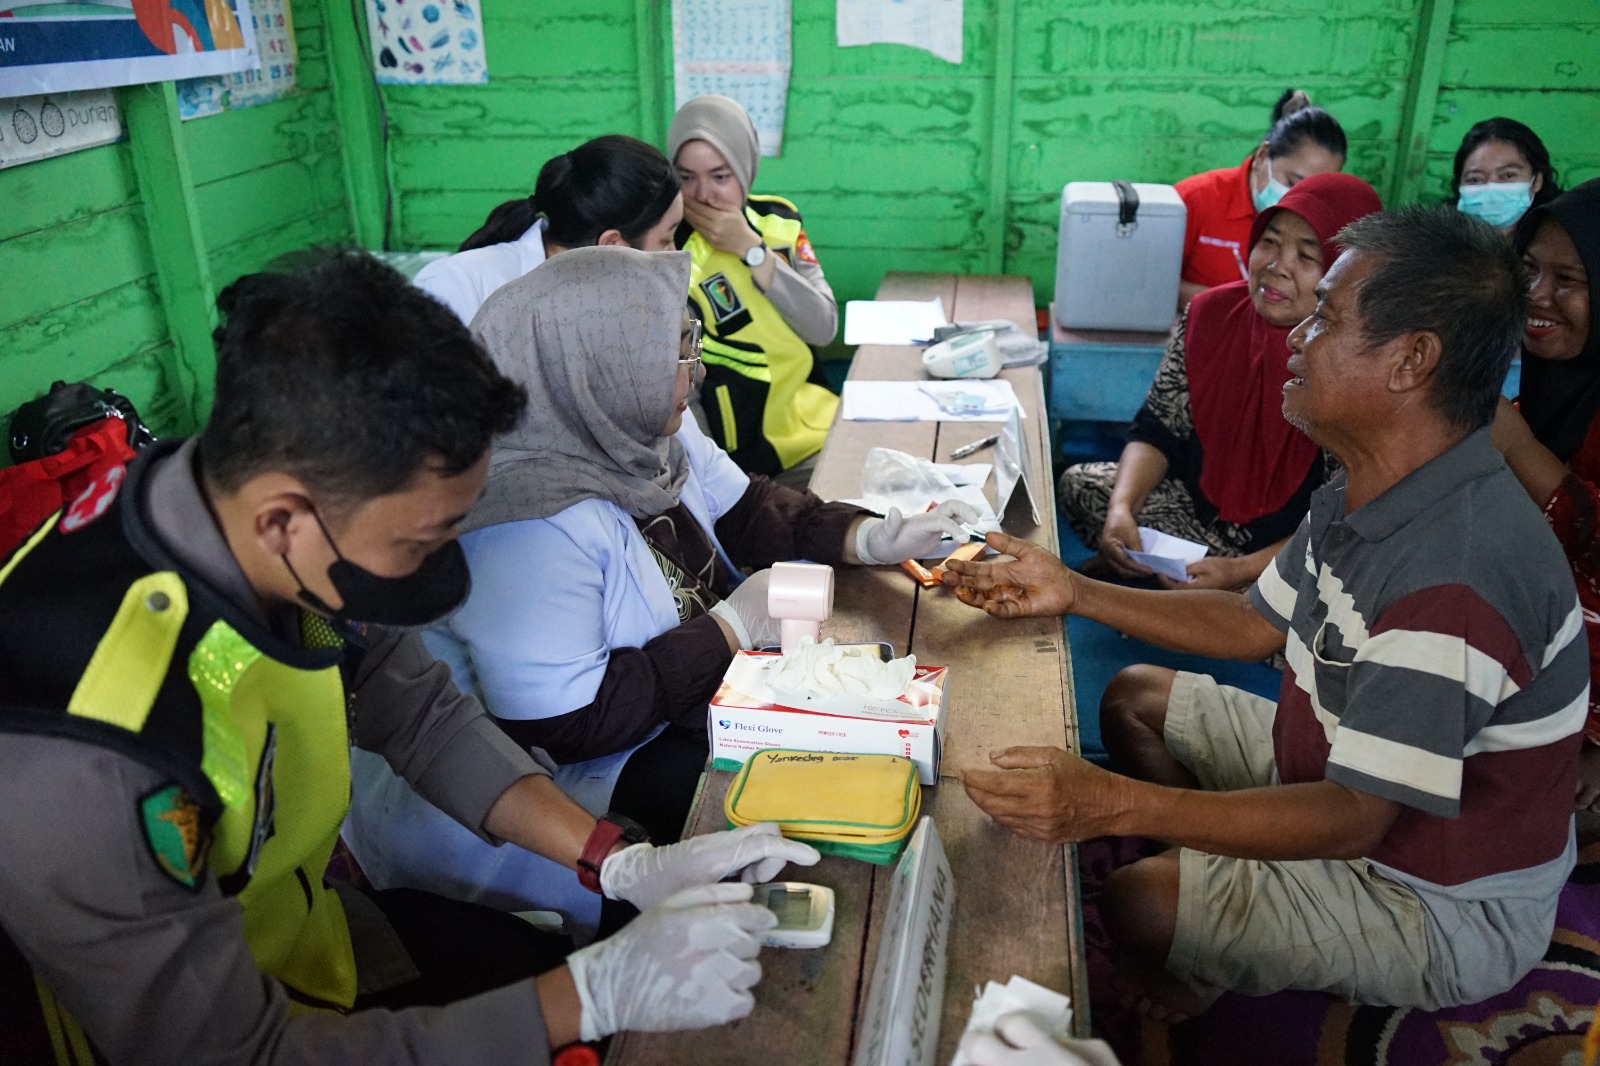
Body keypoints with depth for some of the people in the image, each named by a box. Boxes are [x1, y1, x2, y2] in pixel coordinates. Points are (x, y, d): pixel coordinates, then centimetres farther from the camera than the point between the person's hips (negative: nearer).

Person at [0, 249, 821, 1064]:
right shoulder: (77, 766, -37)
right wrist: (603, 993, -27)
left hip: (296, 935, 5)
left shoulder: (293, 559, -19)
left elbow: (422, 716, -3)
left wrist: (625, 863, -10)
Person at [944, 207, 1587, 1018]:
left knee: (1138, 906, -22)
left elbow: (1354, 818, -36)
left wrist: (1115, 804, -44)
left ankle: (1193, 1006, 14)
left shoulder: (1454, 575, -37)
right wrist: (1075, 594, -2)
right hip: (1339, 770, 9)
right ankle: (1213, 887, 21)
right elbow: (1259, 625, 5)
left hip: (1446, 909, -9)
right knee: (1135, 698, 12)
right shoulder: (1369, 491, -5)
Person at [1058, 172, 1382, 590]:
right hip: (1199, 504, 5)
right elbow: (1157, 428, -2)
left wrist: (1239, 572, -30)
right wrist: (1122, 507, -20)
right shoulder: (1212, 315, -6)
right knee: (1080, 485, -8)